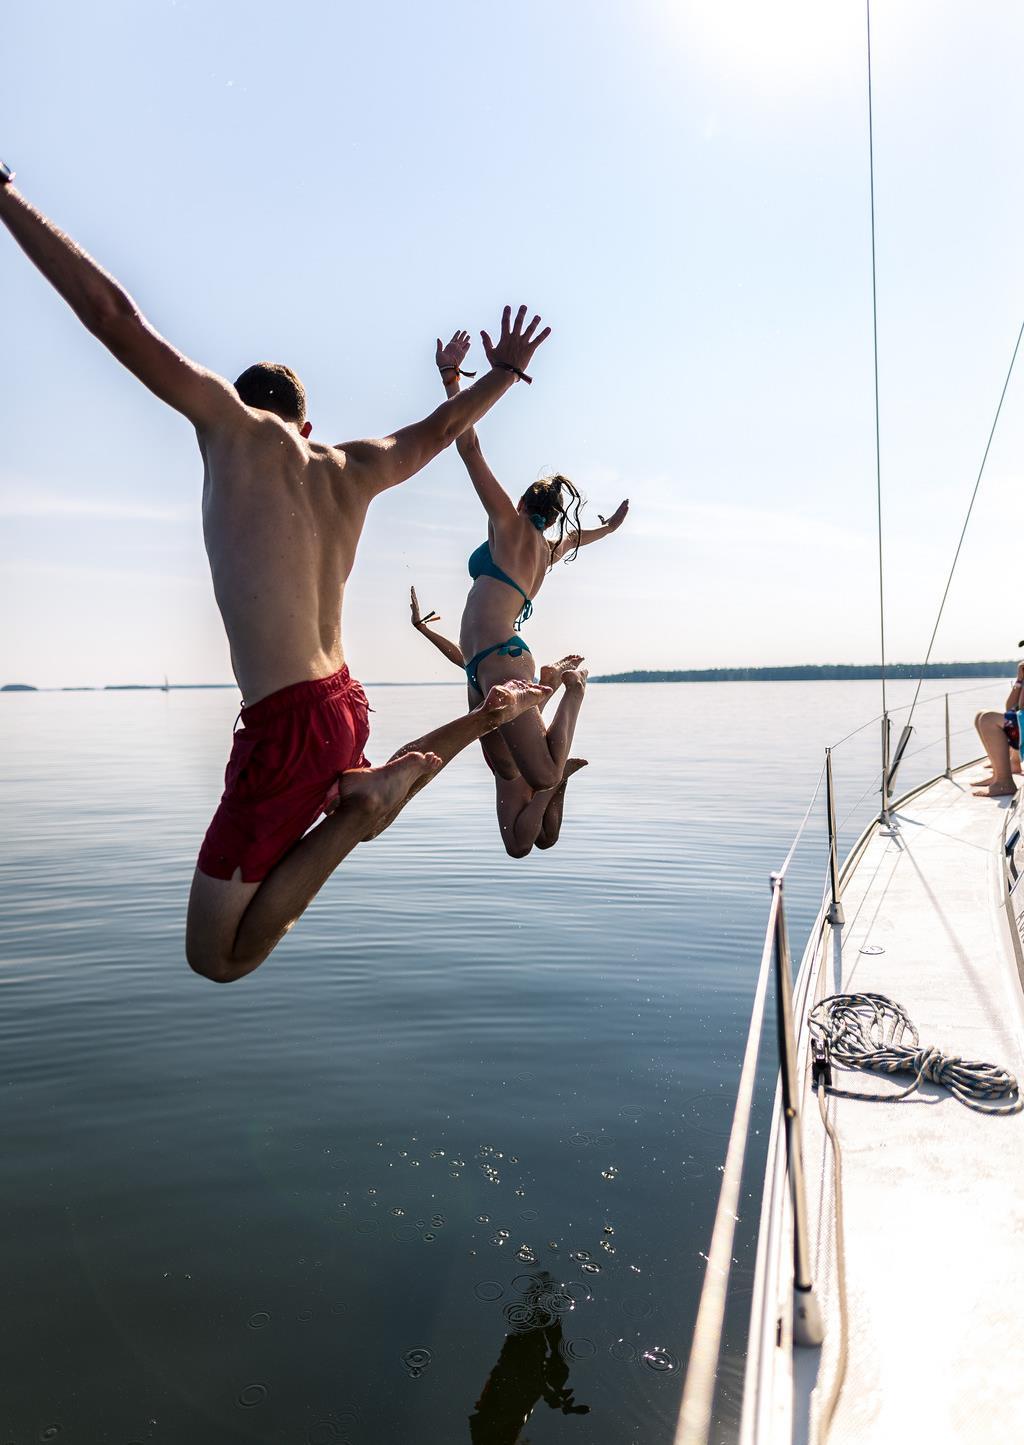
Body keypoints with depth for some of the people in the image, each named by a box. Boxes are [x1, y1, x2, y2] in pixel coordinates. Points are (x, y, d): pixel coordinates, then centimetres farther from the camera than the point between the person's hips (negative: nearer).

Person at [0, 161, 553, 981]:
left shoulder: (236, 425, 0)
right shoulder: (355, 471, 14)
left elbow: (112, 314, -3)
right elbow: (443, 426, 29)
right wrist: (503, 372, 48)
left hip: (288, 725, -6)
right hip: (345, 706, 7)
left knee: (218, 957, 1)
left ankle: (363, 800, -14)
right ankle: (485, 717, 19)